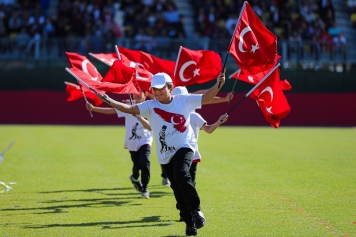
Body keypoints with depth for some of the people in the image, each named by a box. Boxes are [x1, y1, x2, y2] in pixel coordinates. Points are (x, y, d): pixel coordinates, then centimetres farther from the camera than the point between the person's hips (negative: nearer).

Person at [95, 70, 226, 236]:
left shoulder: (184, 101, -1)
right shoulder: (150, 106, -1)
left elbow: (205, 98, -1)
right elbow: (129, 109, -12)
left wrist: (218, 85, -17)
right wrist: (108, 101, -25)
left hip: (184, 147, -3)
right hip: (165, 155, 3)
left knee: (181, 174, -29)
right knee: (178, 190, 6)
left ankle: (195, 210, -15)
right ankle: (189, 222, 18)